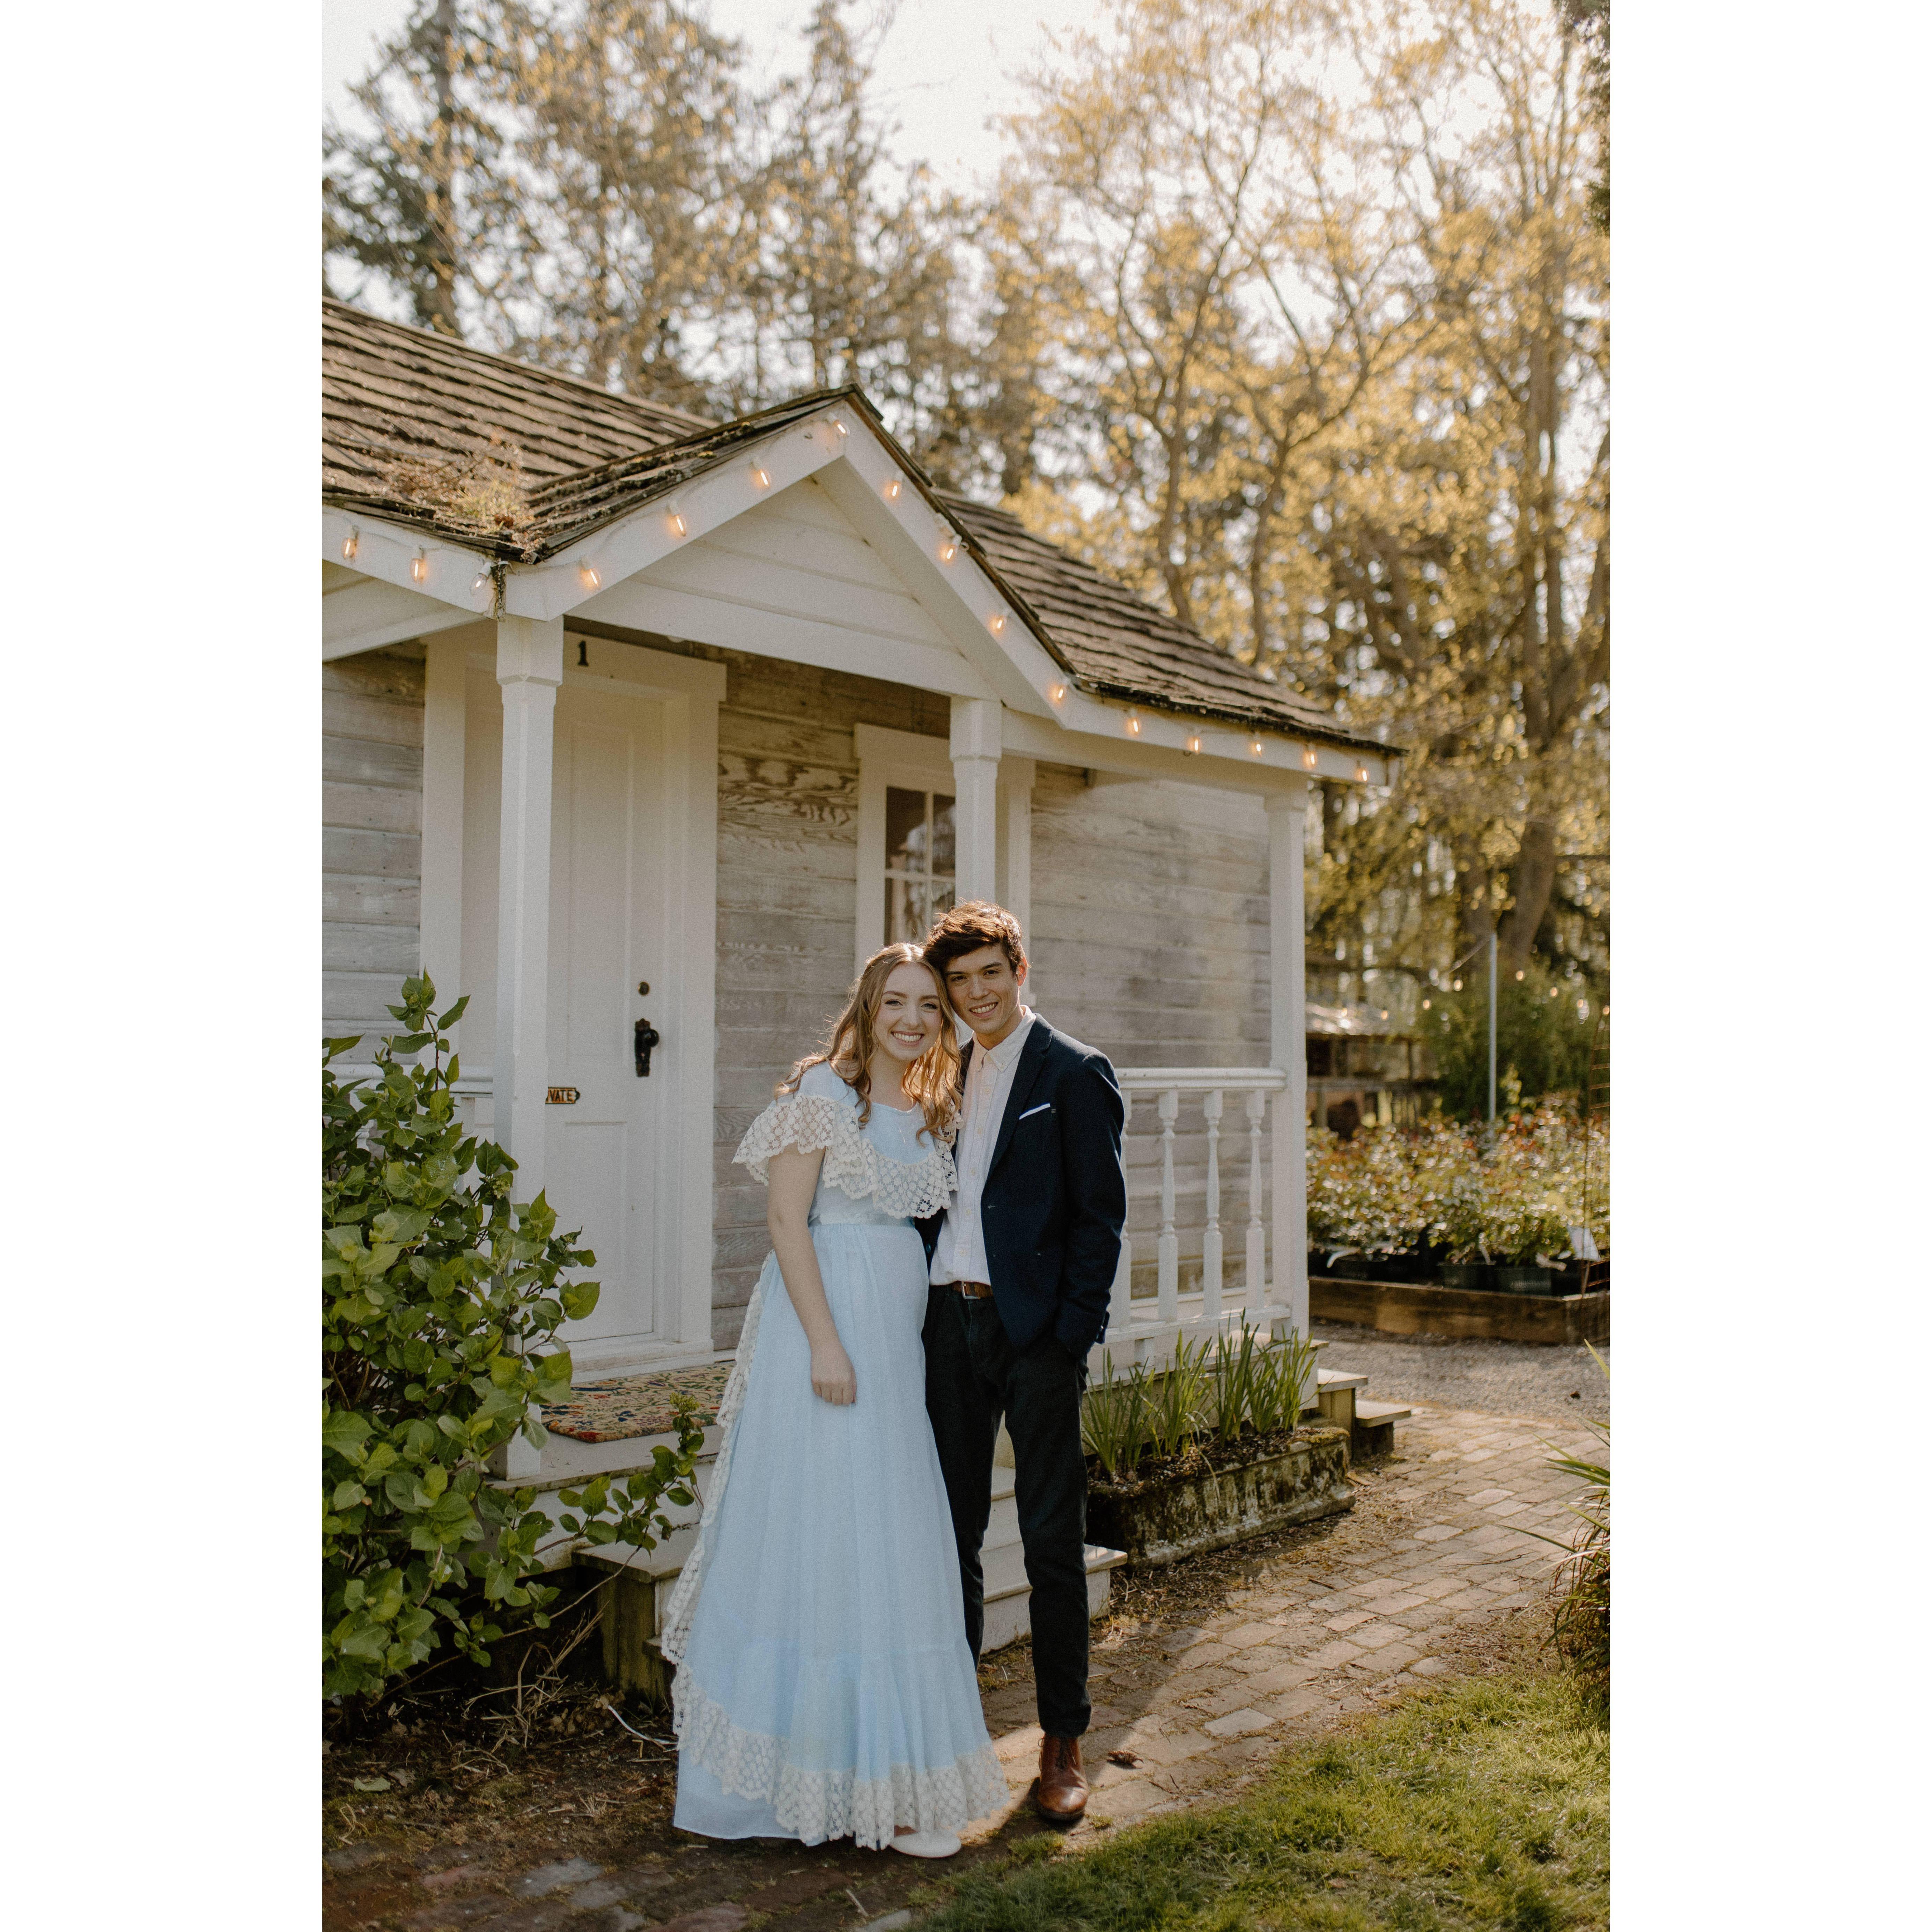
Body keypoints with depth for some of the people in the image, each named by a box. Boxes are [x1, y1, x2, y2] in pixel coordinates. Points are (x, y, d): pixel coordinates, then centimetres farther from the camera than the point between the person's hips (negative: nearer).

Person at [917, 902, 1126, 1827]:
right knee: (951, 1532, 13)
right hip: (949, 1323, 6)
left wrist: (1071, 1336, -13)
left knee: (1053, 1542, 3)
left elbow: (1101, 1216, -7)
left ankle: (1062, 1742, 16)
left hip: (1033, 1329, -6)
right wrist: (922, 1313, 7)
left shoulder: (1075, 1073, -4)